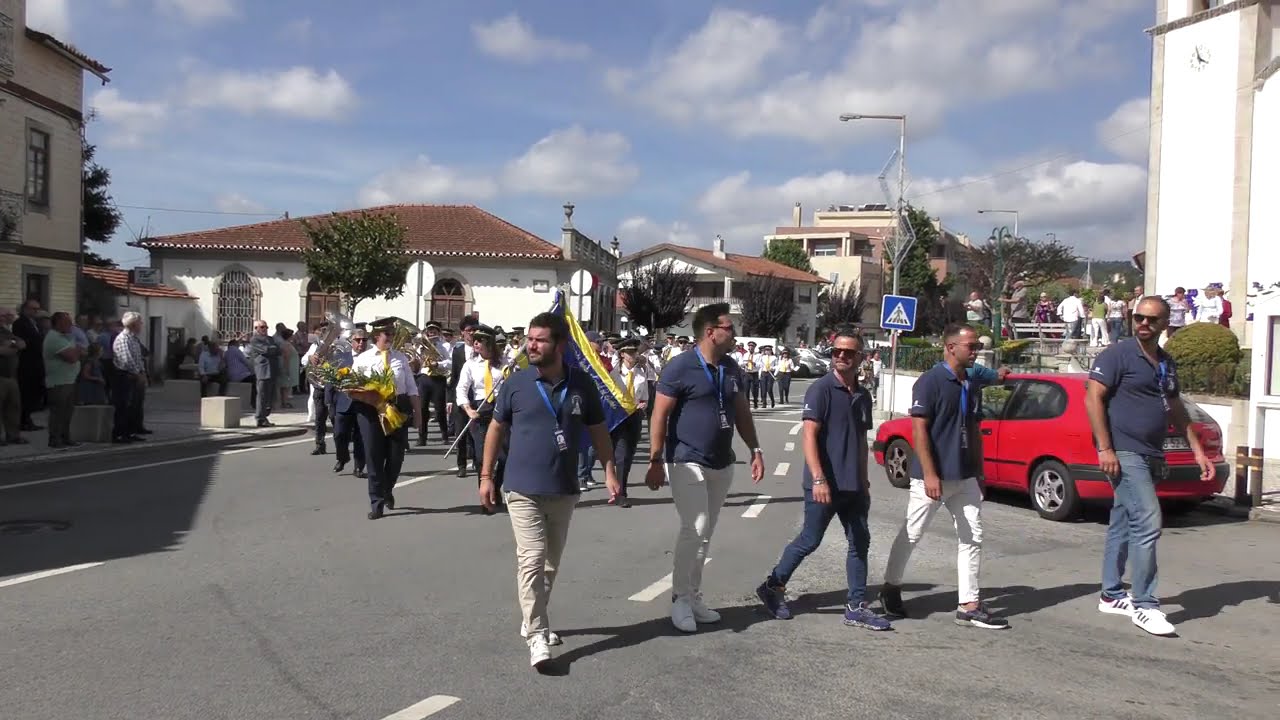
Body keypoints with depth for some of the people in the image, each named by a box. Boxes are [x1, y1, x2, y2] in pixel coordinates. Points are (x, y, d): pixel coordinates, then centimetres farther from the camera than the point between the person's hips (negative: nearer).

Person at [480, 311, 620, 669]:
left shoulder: (582, 384, -1)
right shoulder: (516, 383, -5)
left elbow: (598, 430, 8)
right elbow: (497, 429, 3)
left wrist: (609, 471, -1)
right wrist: (486, 475, 1)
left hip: (564, 490, 3)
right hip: (524, 490, -3)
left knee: (551, 562, 15)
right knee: (532, 560, -10)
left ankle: (532, 620, 32)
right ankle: (537, 636, -6)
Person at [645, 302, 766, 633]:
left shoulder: (732, 369, 8)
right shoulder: (681, 366, -13)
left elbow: (742, 412, 17)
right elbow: (660, 415, -14)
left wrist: (755, 449, 9)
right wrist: (656, 461, -17)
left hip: (722, 465, 7)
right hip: (686, 463, -7)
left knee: (704, 534, 12)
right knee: (694, 529, -12)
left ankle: (693, 596, 23)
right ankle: (680, 599, 1)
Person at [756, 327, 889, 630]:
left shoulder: (863, 396, 12)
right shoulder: (821, 389, -10)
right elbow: (809, 436, -17)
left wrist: (864, 481, 20)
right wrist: (818, 479, -25)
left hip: (853, 486, 7)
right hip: (825, 484, -7)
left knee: (860, 542, 7)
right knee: (810, 540, 0)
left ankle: (856, 607, 14)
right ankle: (773, 587, 18)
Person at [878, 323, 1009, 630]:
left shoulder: (973, 385, 11)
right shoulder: (931, 381, -11)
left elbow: (974, 431, 18)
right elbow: (919, 430, -15)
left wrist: (979, 472, 15)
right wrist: (929, 474, -20)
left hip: (965, 477, 7)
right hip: (933, 476, -7)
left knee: (972, 537, 5)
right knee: (911, 535, 4)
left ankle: (969, 605, 10)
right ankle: (891, 588, 23)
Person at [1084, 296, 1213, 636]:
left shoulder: (1166, 363, 16)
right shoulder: (1118, 354, -8)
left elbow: (1176, 410, 23)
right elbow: (1093, 398, -13)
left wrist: (1198, 451, 18)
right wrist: (1104, 448, -19)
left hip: (1151, 456, 8)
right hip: (1124, 454, -8)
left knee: (1123, 525, 13)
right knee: (1148, 522, -14)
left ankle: (1112, 595, 22)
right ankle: (1145, 605, -8)